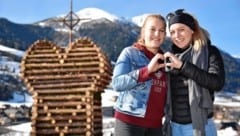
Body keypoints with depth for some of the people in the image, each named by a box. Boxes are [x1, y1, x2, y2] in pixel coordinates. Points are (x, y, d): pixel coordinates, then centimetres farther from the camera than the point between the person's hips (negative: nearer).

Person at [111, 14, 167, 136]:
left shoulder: (164, 60, 13)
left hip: (155, 124, 5)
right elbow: (117, 83, -14)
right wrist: (147, 70, -21)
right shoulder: (130, 52, -1)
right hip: (129, 121, -5)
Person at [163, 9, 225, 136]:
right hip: (174, 126, 4)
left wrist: (182, 65, -21)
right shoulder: (171, 55, 9)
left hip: (199, 125, -4)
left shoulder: (209, 51, -1)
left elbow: (218, 83, -19)